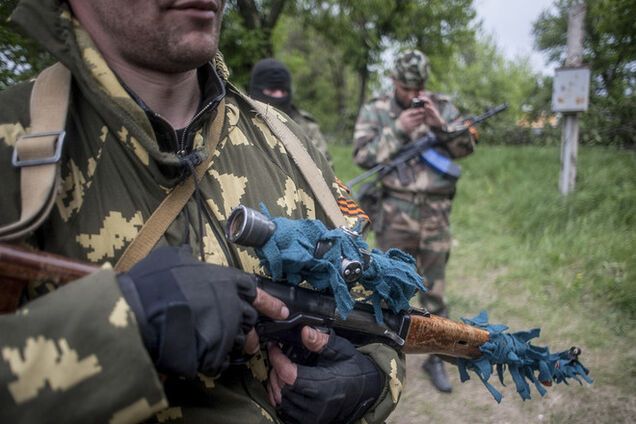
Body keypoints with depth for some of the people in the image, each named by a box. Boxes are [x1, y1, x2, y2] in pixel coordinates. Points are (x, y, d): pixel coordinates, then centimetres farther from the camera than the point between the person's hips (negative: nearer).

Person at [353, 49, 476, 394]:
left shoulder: (442, 107, 9)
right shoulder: (375, 111, 4)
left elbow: (467, 146, 4)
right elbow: (362, 155, -7)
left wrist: (440, 125, -12)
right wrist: (398, 129, -16)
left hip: (436, 214, 2)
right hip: (395, 213, -2)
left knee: (434, 289, 10)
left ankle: (435, 357, 26)